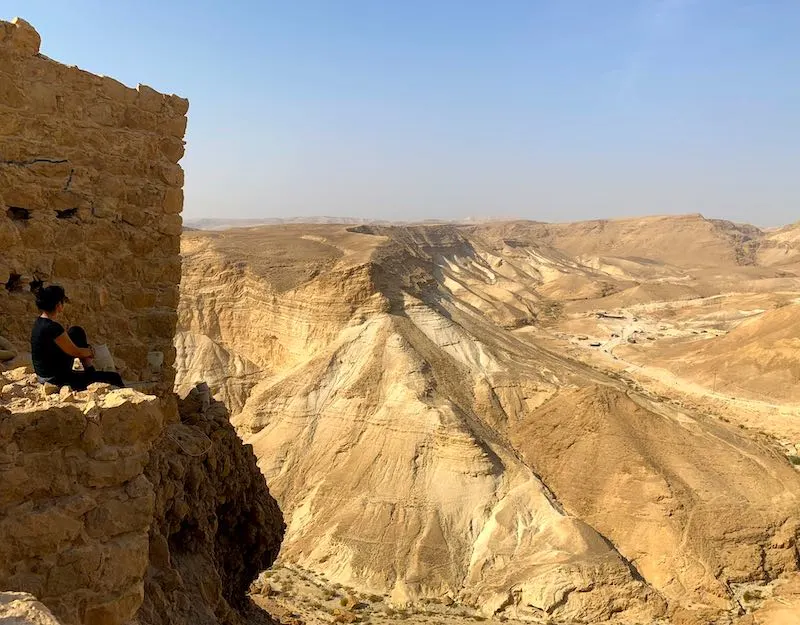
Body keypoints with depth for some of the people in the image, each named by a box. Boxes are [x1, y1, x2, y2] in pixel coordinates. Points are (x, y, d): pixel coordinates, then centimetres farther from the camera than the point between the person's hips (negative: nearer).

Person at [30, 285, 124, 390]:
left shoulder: (40, 321, 3)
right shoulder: (52, 327, -27)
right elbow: (76, 352, -16)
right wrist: (90, 352, 3)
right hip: (58, 380, -10)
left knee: (76, 332, 22)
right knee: (114, 378, -12)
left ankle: (90, 372, 22)